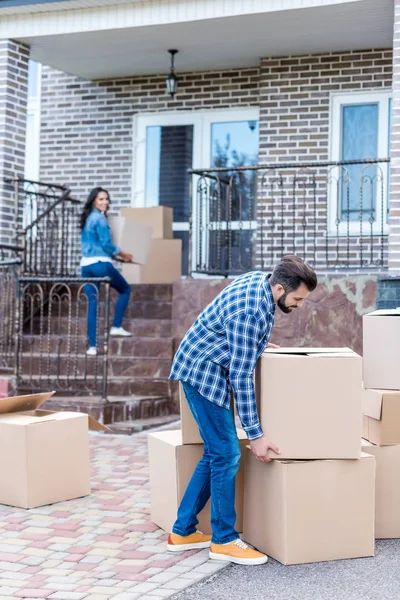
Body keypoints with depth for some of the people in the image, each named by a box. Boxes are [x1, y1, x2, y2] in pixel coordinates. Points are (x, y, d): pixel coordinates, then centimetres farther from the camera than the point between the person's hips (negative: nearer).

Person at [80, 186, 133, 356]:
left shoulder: (87, 218, 18)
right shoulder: (100, 218, -7)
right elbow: (106, 244, -12)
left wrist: (115, 254, 28)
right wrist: (124, 255, 2)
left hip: (85, 265, 8)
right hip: (101, 264, -7)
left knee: (92, 303, 5)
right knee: (125, 290, 13)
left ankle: (92, 346, 1)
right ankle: (116, 326, 6)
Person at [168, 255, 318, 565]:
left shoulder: (260, 279, -1)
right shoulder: (250, 311, -29)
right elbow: (241, 377, -27)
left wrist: (256, 343, 25)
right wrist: (256, 435, -24)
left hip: (205, 369, 10)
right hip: (203, 373, -10)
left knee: (215, 454, 11)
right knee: (227, 455, -7)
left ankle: (183, 531, 18)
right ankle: (224, 540, 5)